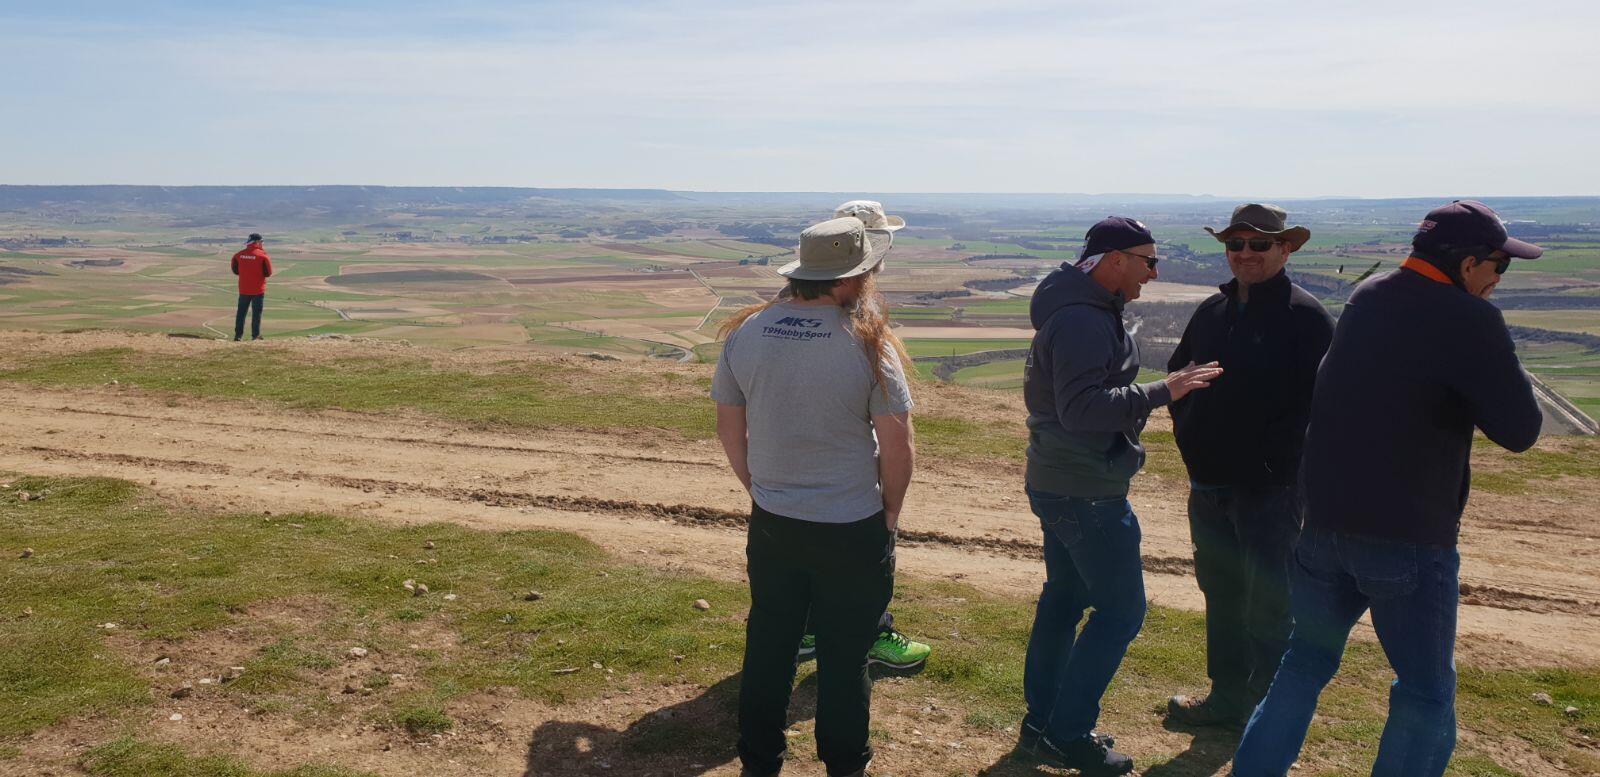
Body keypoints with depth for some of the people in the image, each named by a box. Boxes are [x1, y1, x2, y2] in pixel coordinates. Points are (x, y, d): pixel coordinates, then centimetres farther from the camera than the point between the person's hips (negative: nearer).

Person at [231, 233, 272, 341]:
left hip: (243, 289, 3)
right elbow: (268, 273, -7)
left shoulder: (239, 255, 0)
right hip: (258, 290, -3)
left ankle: (238, 335, 11)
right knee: (256, 313, 6)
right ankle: (255, 335, 6)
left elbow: (235, 271, 9)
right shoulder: (263, 256, -13)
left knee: (241, 312, 12)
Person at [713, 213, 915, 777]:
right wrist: (891, 511, 3)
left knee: (768, 646, 19)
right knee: (843, 656, 12)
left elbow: (729, 428, 4)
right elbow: (896, 445, -14)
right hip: (852, 530, -4)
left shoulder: (746, 331, -5)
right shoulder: (868, 344, -17)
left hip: (771, 524, 4)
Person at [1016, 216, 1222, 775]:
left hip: (1056, 483, 11)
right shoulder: (1082, 321, -21)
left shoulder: (1088, 311, 14)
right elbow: (1081, 409, -29)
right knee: (1122, 609, -2)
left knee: (1064, 598, 16)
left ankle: (1041, 724, 26)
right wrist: (1161, 392, -28)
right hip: (1087, 492, -11)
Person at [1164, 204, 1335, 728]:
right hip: (1209, 483, 7)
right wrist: (1190, 439, 7)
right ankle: (1226, 699, 31)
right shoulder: (1212, 312, 10)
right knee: (1221, 595, 17)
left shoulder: (1305, 316, -10)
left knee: (1268, 605, 2)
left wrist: (1274, 463, -18)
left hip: (1270, 488, -7)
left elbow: (1317, 401, -16)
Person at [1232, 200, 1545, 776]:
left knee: (1308, 660, 20)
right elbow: (1519, 430, -14)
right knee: (1426, 694, 9)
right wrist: (1495, 363, 0)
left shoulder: (1366, 298, 6)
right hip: (1409, 536, -7)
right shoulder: (1468, 319, -16)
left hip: (1326, 521, 7)